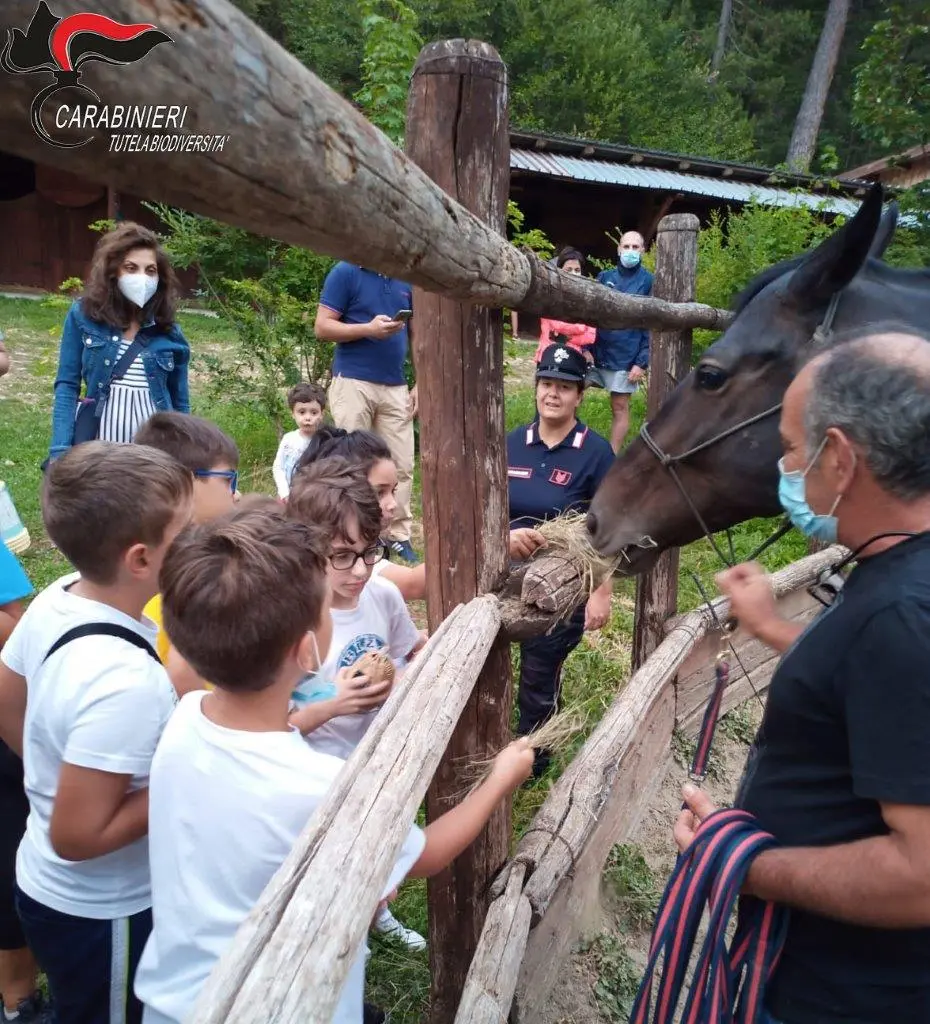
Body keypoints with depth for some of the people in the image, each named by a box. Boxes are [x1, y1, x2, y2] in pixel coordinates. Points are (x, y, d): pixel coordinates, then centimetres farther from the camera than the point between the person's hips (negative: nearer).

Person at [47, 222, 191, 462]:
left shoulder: (168, 331, 3)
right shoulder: (83, 316, 1)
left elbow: (180, 404, 8)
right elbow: (67, 386, 1)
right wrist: (60, 450, -9)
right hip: (96, 449, 0)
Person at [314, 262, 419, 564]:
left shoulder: (406, 280, 12)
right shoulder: (345, 273, -2)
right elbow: (322, 327, -6)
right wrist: (369, 329, -19)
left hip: (396, 387, 5)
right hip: (353, 383, -4)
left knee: (402, 465, 3)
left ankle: (399, 535, 12)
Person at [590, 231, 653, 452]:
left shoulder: (649, 282, -2)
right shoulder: (605, 277, 7)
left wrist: (642, 363, -11)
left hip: (625, 358, -3)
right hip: (595, 351, 3)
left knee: (620, 407, 5)